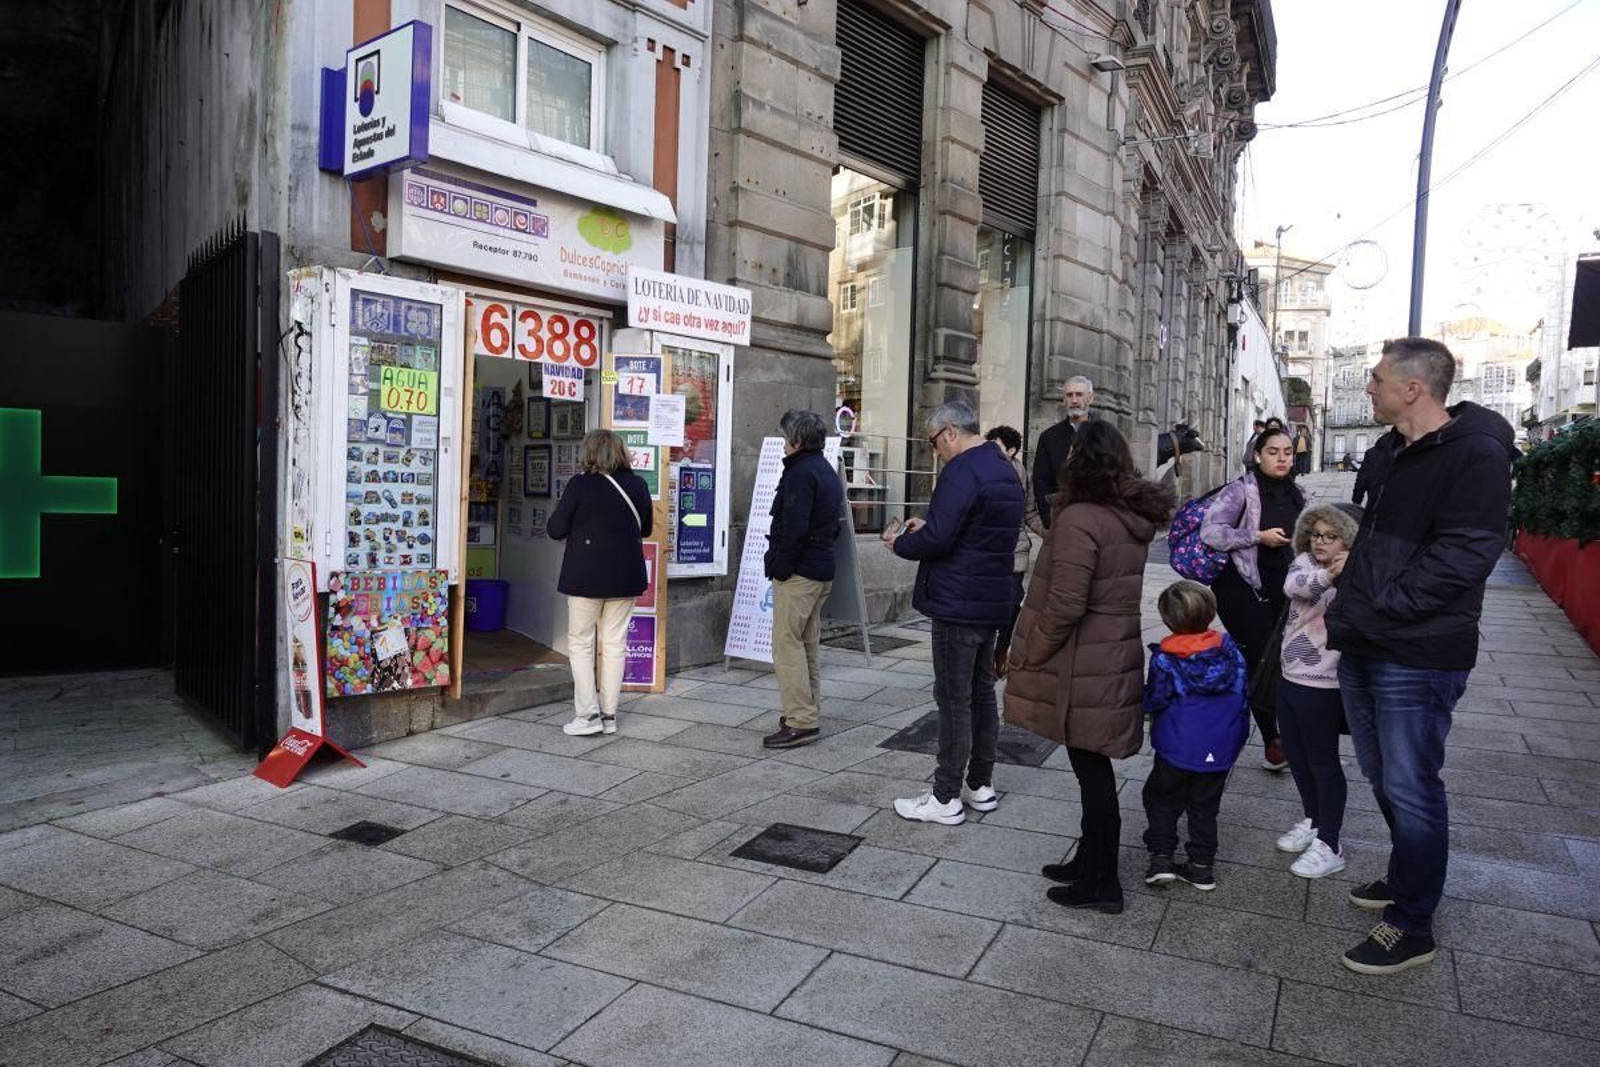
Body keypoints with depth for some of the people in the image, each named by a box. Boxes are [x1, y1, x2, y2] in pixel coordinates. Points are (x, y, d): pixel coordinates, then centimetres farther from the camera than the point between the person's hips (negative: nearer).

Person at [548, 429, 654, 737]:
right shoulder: (638, 485, 0)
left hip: (586, 576, -4)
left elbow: (555, 529, -6)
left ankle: (588, 714, 3)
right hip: (625, 577, 4)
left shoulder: (580, 484, -12)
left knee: (581, 643, 7)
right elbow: (645, 528, 13)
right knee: (614, 644, 10)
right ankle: (609, 714, 14)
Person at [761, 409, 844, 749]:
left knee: (787, 645, -7)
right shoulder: (828, 472, 16)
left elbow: (794, 527, -24)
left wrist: (780, 567, -16)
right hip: (822, 571, 10)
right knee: (809, 645, 15)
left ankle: (800, 722, -7)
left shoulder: (801, 473, -15)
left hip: (798, 572, -10)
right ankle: (807, 715, 22)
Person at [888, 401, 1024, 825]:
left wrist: (901, 543, -6)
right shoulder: (1004, 469, 13)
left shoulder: (962, 471, -19)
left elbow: (937, 539, -25)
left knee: (954, 699, -2)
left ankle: (946, 799, 7)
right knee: (982, 693, 17)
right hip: (993, 602, 10)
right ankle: (981, 786, 28)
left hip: (958, 605, -10)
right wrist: (926, 527, 15)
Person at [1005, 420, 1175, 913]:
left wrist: (1030, 655, -12)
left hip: (1083, 669, -8)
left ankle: (1101, 882, 16)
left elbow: (1065, 605, -23)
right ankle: (1089, 861, 33)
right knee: (1092, 767, 19)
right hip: (1118, 660, 8)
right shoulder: (1138, 519, 7)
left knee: (1091, 767, 3)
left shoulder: (1080, 519, -20)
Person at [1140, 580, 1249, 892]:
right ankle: (1202, 866, 22)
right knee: (1204, 807, 18)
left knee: (1161, 799, 16)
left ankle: (1161, 858, 9)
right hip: (1220, 750, 4)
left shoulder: (1164, 659, -17)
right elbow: (1243, 695, 4)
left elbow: (1153, 702, -14)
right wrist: (1237, 737, 16)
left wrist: (1148, 702, 10)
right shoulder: (1230, 649, -5)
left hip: (1178, 749, -4)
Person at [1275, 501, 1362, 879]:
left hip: (1321, 685, -7)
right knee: (1295, 754, 20)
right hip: (1290, 677, 7)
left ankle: (1328, 846, 16)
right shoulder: (1305, 561, 0)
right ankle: (1311, 821, 39)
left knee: (1323, 761, 4)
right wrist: (1328, 575, -41)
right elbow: (1292, 585, -22)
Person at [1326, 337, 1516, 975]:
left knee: (1410, 789, 1)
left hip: (1418, 658, -9)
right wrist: (1348, 610, 10)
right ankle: (1408, 880, 39)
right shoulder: (1389, 453, 12)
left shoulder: (1475, 454, -16)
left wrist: (1369, 614, -21)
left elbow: (1462, 557, -23)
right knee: (1383, 778, 20)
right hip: (1365, 647, 9)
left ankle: (1411, 928, 15)